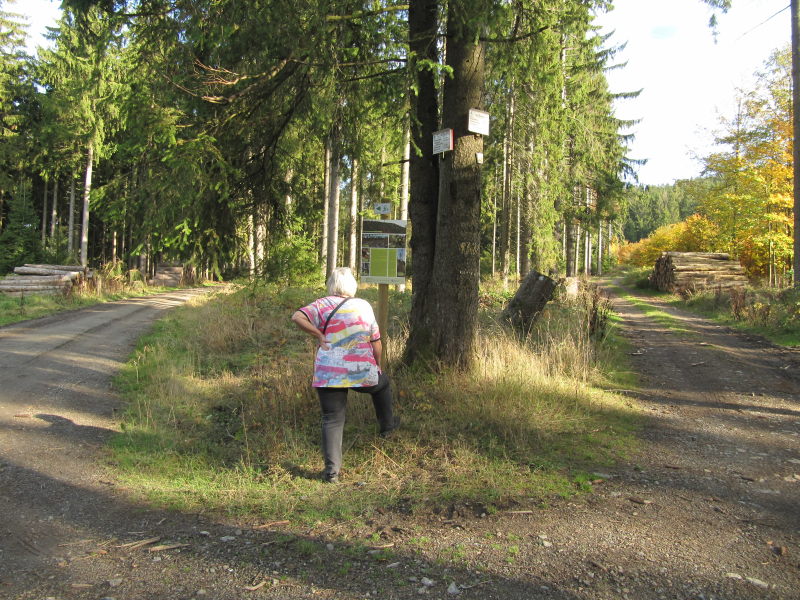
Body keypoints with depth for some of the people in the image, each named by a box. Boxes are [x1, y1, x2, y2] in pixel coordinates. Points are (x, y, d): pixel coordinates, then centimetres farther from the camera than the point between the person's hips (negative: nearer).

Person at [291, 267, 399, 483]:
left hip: (328, 374, -1)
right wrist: (377, 365, 23)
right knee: (382, 384, 32)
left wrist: (319, 335, -8)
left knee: (332, 421, 9)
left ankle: (332, 471, 9)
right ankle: (387, 425, 47)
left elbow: (297, 317, -17)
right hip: (362, 371, 1)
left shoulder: (323, 305, -1)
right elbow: (376, 343, 8)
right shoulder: (364, 306, 4)